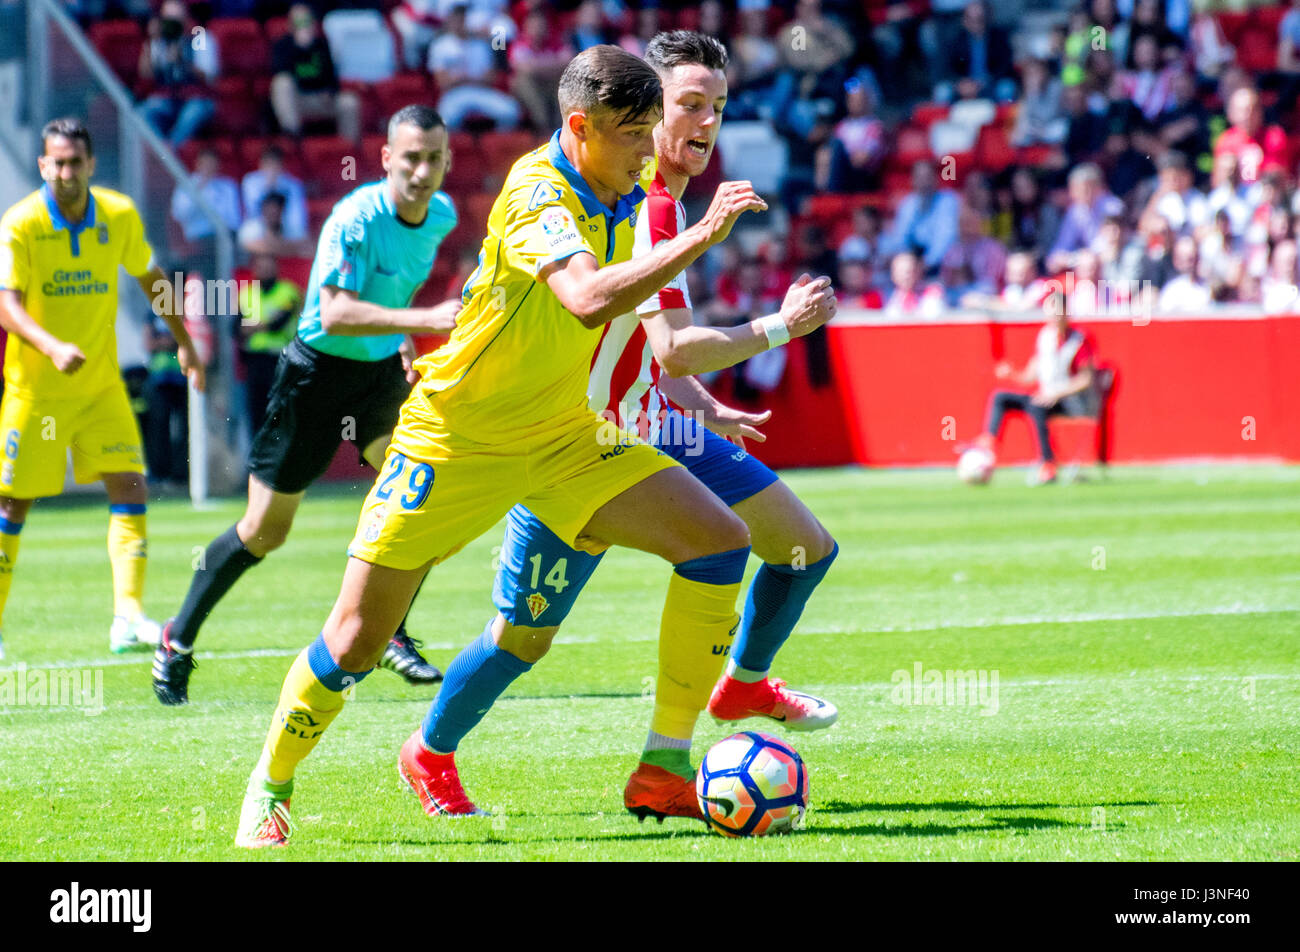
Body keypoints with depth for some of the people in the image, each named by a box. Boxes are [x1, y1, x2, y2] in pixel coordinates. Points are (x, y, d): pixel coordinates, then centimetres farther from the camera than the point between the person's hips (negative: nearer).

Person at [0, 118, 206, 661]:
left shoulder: (120, 216, -3)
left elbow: (150, 279, 14)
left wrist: (184, 345, 14)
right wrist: (53, 348, -39)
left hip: (101, 387, 3)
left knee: (130, 490, -11)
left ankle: (127, 616, -13)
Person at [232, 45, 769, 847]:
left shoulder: (622, 201, 1)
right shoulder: (537, 191, -23)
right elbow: (589, 298, -42)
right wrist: (703, 236, -41)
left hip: (562, 436, 7)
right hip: (456, 438, -7)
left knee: (720, 539, -10)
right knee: (360, 637, -5)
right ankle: (270, 787, 21)